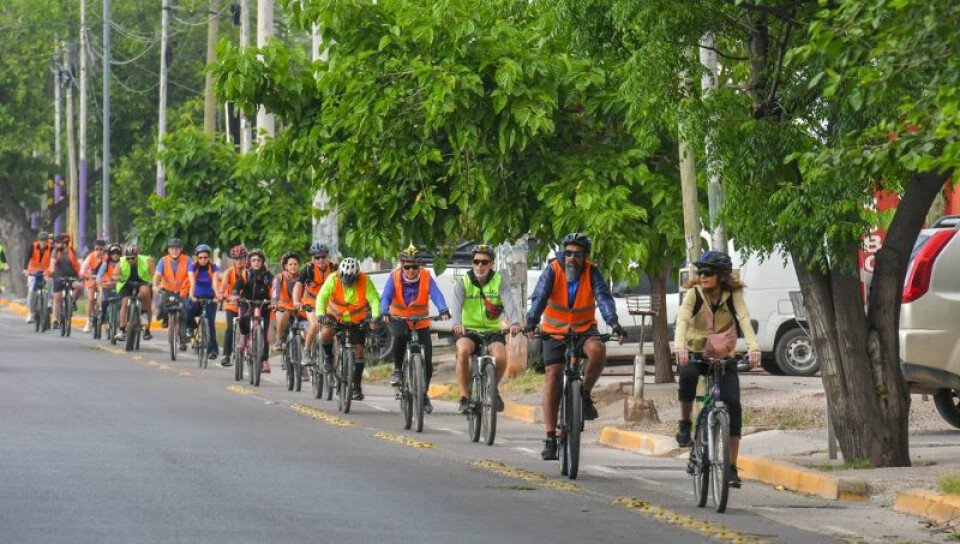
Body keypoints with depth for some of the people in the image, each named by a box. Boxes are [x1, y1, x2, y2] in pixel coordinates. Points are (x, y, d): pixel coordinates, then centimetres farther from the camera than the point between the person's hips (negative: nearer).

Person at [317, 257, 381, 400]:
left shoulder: (364, 281, -21)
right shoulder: (333, 279, -21)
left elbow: (374, 299, -26)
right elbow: (322, 297, -28)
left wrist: (375, 317, -42)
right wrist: (321, 314, -45)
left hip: (357, 319, 0)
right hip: (335, 316, 0)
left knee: (359, 349, -6)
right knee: (326, 334, -29)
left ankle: (357, 386, 5)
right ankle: (328, 356, 3)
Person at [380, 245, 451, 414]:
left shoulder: (426, 277, -14)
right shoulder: (395, 277, -15)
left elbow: (436, 295, -27)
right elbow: (385, 297, -26)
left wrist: (443, 311, -47)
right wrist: (385, 313, -46)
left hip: (421, 322, 1)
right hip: (399, 319, -1)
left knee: (427, 360, -4)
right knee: (400, 336, -36)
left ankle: (424, 394, 19)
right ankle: (397, 370, -13)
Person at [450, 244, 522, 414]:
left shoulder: (499, 282, -1)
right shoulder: (463, 283, -2)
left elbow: (509, 302, -18)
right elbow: (456, 304, -21)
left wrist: (514, 322, -39)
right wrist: (457, 323, -43)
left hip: (493, 331, 1)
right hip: (469, 330, 0)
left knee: (501, 357, -28)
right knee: (463, 351, -33)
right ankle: (464, 397, -20)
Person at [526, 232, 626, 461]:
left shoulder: (592, 272, -12)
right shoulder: (553, 270, -14)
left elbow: (603, 297, -24)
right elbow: (539, 298, -25)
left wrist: (613, 323, -42)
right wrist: (531, 323, -42)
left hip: (584, 329, 0)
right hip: (555, 332, 0)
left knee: (597, 350, -32)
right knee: (553, 377, -11)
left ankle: (586, 395, -7)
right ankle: (550, 437, -7)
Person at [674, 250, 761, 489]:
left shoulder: (733, 294, -9)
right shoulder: (694, 293, -11)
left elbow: (744, 319, -24)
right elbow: (682, 319, -26)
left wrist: (753, 346, -42)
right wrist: (680, 346, -46)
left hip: (724, 357, 1)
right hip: (696, 353, -1)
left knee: (733, 405, -13)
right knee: (688, 374, -36)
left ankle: (732, 467, -6)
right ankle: (685, 423, -11)